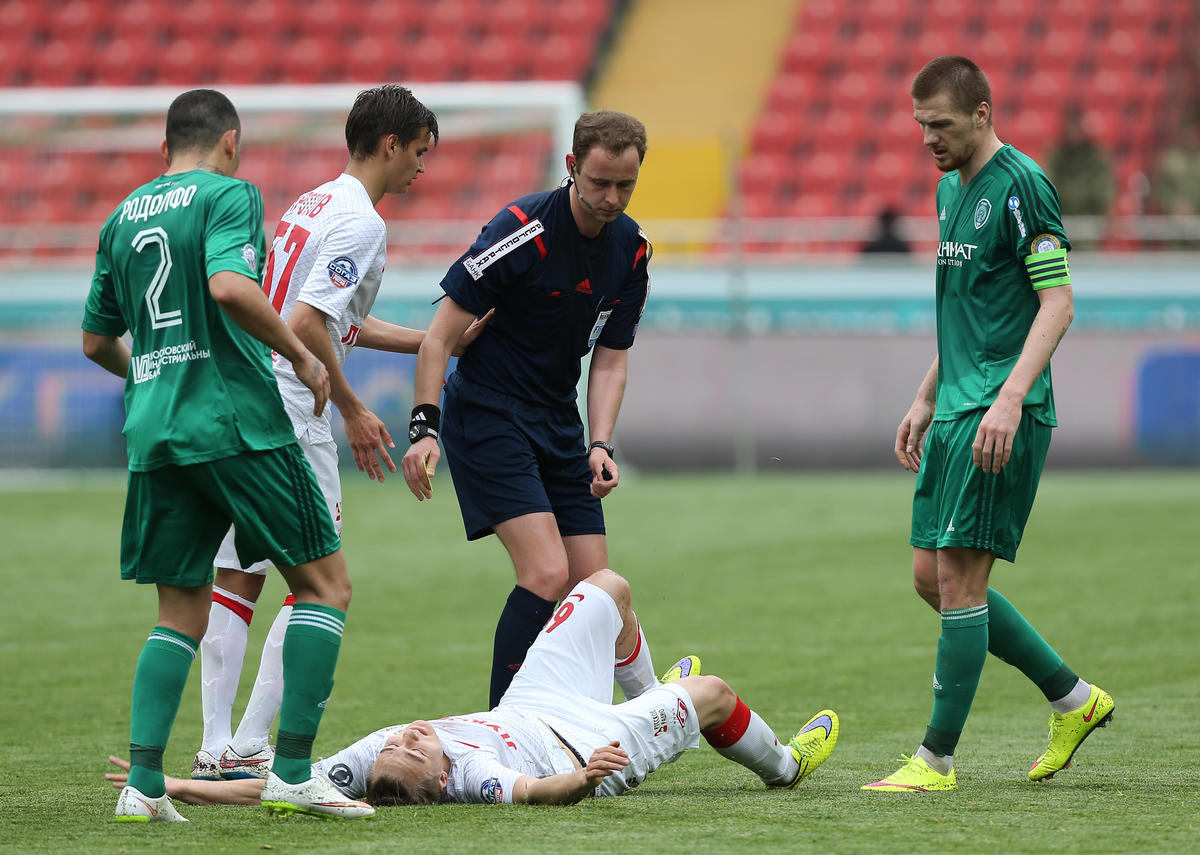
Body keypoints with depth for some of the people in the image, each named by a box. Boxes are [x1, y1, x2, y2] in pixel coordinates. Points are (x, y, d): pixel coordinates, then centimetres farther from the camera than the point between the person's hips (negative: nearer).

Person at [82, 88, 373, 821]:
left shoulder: (124, 217, 17)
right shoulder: (229, 194, -3)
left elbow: (96, 341, 22)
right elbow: (230, 286, -21)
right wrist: (301, 355, -10)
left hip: (154, 433, 6)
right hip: (236, 422, -6)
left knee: (182, 615, 12)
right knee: (326, 585, 3)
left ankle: (144, 783, -2)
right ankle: (292, 773, -5)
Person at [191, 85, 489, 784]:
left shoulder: (312, 204, 19)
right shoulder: (361, 221, -11)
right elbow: (306, 324, -20)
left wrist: (435, 341, 24)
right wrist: (353, 410, -12)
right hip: (289, 411, -9)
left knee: (236, 576, 10)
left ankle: (217, 749, 10)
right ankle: (250, 747, -4)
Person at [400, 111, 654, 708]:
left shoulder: (631, 249, 2)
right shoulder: (524, 230, -19)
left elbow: (609, 361, 9)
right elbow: (440, 334, -16)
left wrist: (600, 446, -6)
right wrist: (424, 428, -23)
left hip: (559, 426, 7)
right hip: (486, 418, -7)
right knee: (547, 574, -20)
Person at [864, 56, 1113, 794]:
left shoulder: (1021, 187, -12)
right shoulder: (952, 188, 16)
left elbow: (1058, 303, -16)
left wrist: (1011, 398, -25)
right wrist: (925, 400, 24)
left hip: (999, 417, -10)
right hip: (955, 409, 10)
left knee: (958, 578, -9)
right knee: (932, 577, 9)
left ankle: (937, 761, -4)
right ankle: (1074, 699, 21)